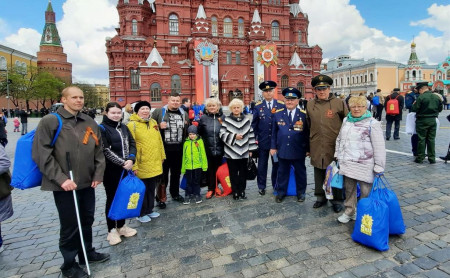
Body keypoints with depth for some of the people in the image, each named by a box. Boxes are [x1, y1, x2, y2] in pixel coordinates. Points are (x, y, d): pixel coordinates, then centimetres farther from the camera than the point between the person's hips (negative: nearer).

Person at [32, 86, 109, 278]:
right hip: (65, 184, -5)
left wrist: (98, 174, 4)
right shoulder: (50, 121, -8)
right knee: (70, 225, 7)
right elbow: (41, 154, -13)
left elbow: (98, 150, 13)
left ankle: (87, 252, 40)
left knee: (87, 220, 18)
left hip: (87, 183, 5)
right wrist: (60, 179, -17)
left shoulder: (90, 123, 8)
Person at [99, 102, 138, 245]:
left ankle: (121, 226, 27)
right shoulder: (102, 128, -7)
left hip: (126, 169, 6)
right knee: (112, 198, 5)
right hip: (111, 170, -5)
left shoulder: (123, 127, 12)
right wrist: (123, 163, -18)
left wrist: (131, 159, -10)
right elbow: (106, 151, -15)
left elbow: (132, 144, 7)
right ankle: (112, 230, 18)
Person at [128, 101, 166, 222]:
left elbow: (159, 140, 16)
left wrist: (162, 156, 16)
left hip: (155, 164, 6)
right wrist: (134, 165, -18)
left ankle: (149, 210, 35)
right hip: (142, 165, -6)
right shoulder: (132, 125, -11)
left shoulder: (153, 122, 11)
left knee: (151, 189, 18)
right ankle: (141, 213, 25)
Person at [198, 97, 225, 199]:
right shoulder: (203, 118, 2)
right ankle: (211, 189, 20)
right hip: (208, 149, -1)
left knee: (218, 169, 11)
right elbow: (199, 132, 1)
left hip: (219, 148, 1)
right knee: (210, 169, 7)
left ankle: (217, 187, 28)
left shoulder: (222, 117, 3)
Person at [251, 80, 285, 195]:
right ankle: (261, 186, 22)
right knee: (262, 165, 9)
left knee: (276, 164, 12)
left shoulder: (281, 105, 0)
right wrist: (255, 138, -1)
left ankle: (276, 185, 27)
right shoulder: (258, 107, 1)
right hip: (262, 141, 0)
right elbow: (254, 124, 4)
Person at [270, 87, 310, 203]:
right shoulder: (278, 114, 2)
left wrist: (308, 149, -1)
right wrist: (273, 147, 2)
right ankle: (281, 192, 30)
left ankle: (301, 192, 33)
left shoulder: (304, 114, -3)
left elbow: (308, 133, 0)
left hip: (299, 151, -1)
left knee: (300, 172, 14)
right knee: (282, 172, 13)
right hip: (282, 150, 1)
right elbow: (274, 132, 5)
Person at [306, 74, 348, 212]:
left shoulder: (339, 103, -3)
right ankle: (320, 197, 30)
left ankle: (337, 200, 24)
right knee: (319, 172, 14)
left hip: (335, 145, -3)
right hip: (316, 147, 3)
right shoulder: (310, 104, 7)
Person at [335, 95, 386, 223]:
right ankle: (349, 211, 31)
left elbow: (379, 147, -10)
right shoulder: (346, 120, 10)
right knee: (349, 189, 15)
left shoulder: (372, 123, -8)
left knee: (366, 191, 3)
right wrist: (337, 155, 19)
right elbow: (339, 139, 20)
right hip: (347, 163, 5)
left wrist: (379, 167, -12)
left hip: (364, 165, -5)